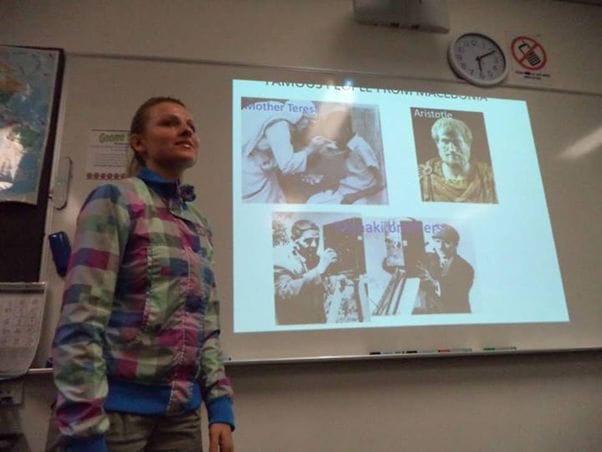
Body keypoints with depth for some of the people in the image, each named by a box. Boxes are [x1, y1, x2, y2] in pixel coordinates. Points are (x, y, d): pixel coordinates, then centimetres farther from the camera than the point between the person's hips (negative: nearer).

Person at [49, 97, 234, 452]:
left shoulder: (201, 226, 11)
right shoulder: (114, 201, -7)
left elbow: (208, 327, 11)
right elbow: (81, 321, -14)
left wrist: (221, 406, 3)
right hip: (116, 407, -5)